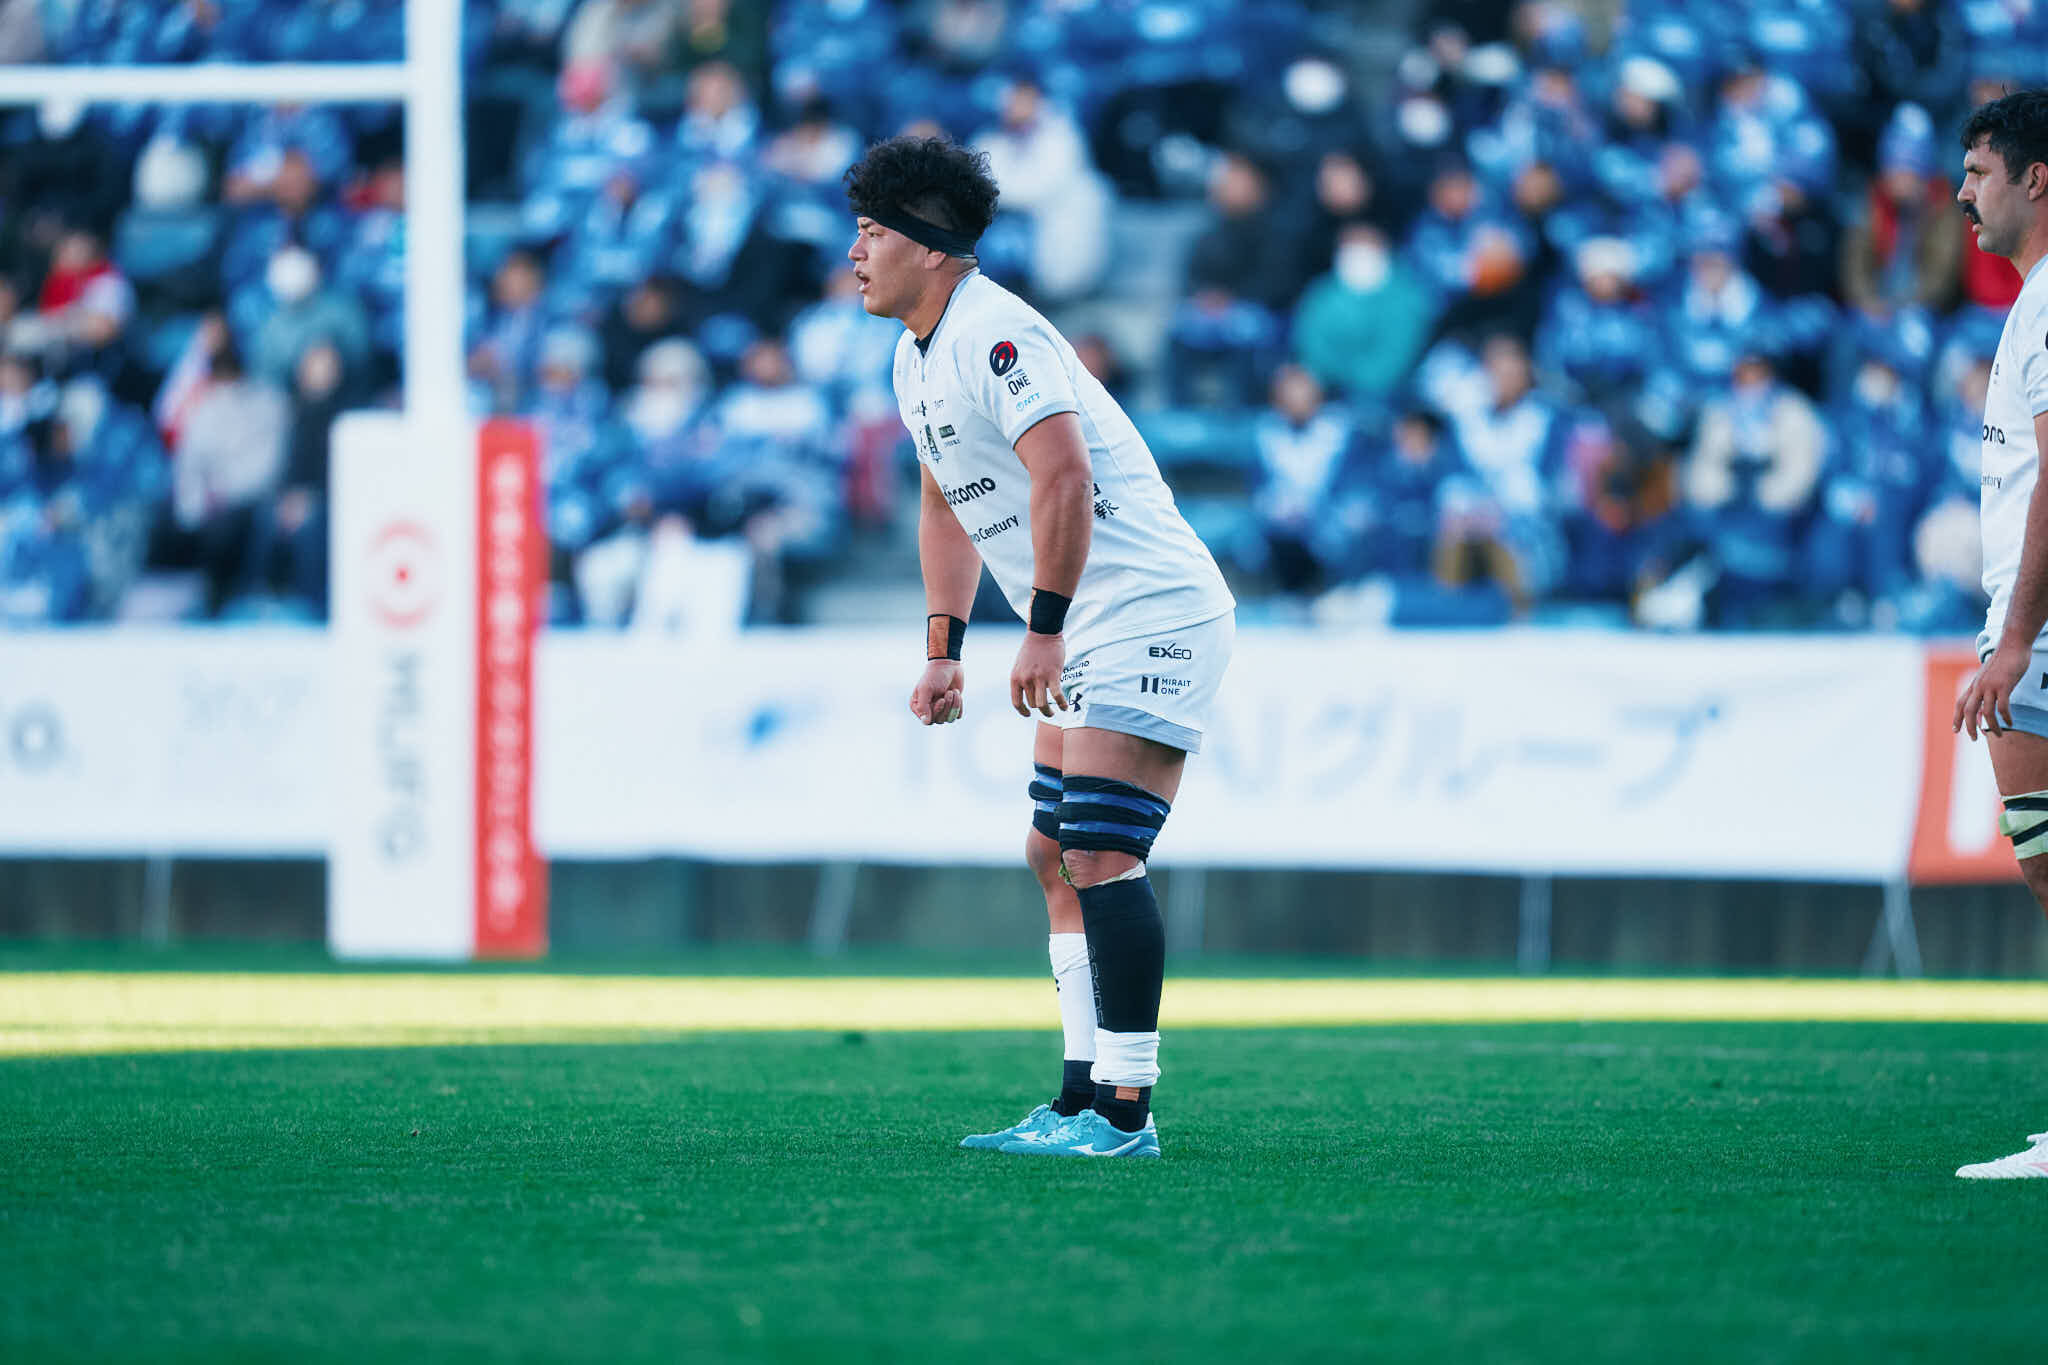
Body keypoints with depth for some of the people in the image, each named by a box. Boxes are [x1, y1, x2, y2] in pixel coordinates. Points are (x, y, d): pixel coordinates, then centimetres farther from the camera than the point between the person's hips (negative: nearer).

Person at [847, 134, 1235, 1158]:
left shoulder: (993, 335, -19)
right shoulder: (917, 358, 14)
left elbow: (1064, 478, -29)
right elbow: (947, 506, 26)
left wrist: (1044, 632, -26)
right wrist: (943, 649, 19)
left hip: (1153, 616, -11)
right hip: (1089, 639, 11)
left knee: (1100, 854, -16)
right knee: (1054, 854, 13)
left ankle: (1124, 1113, -16)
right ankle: (1085, 1098, 18)